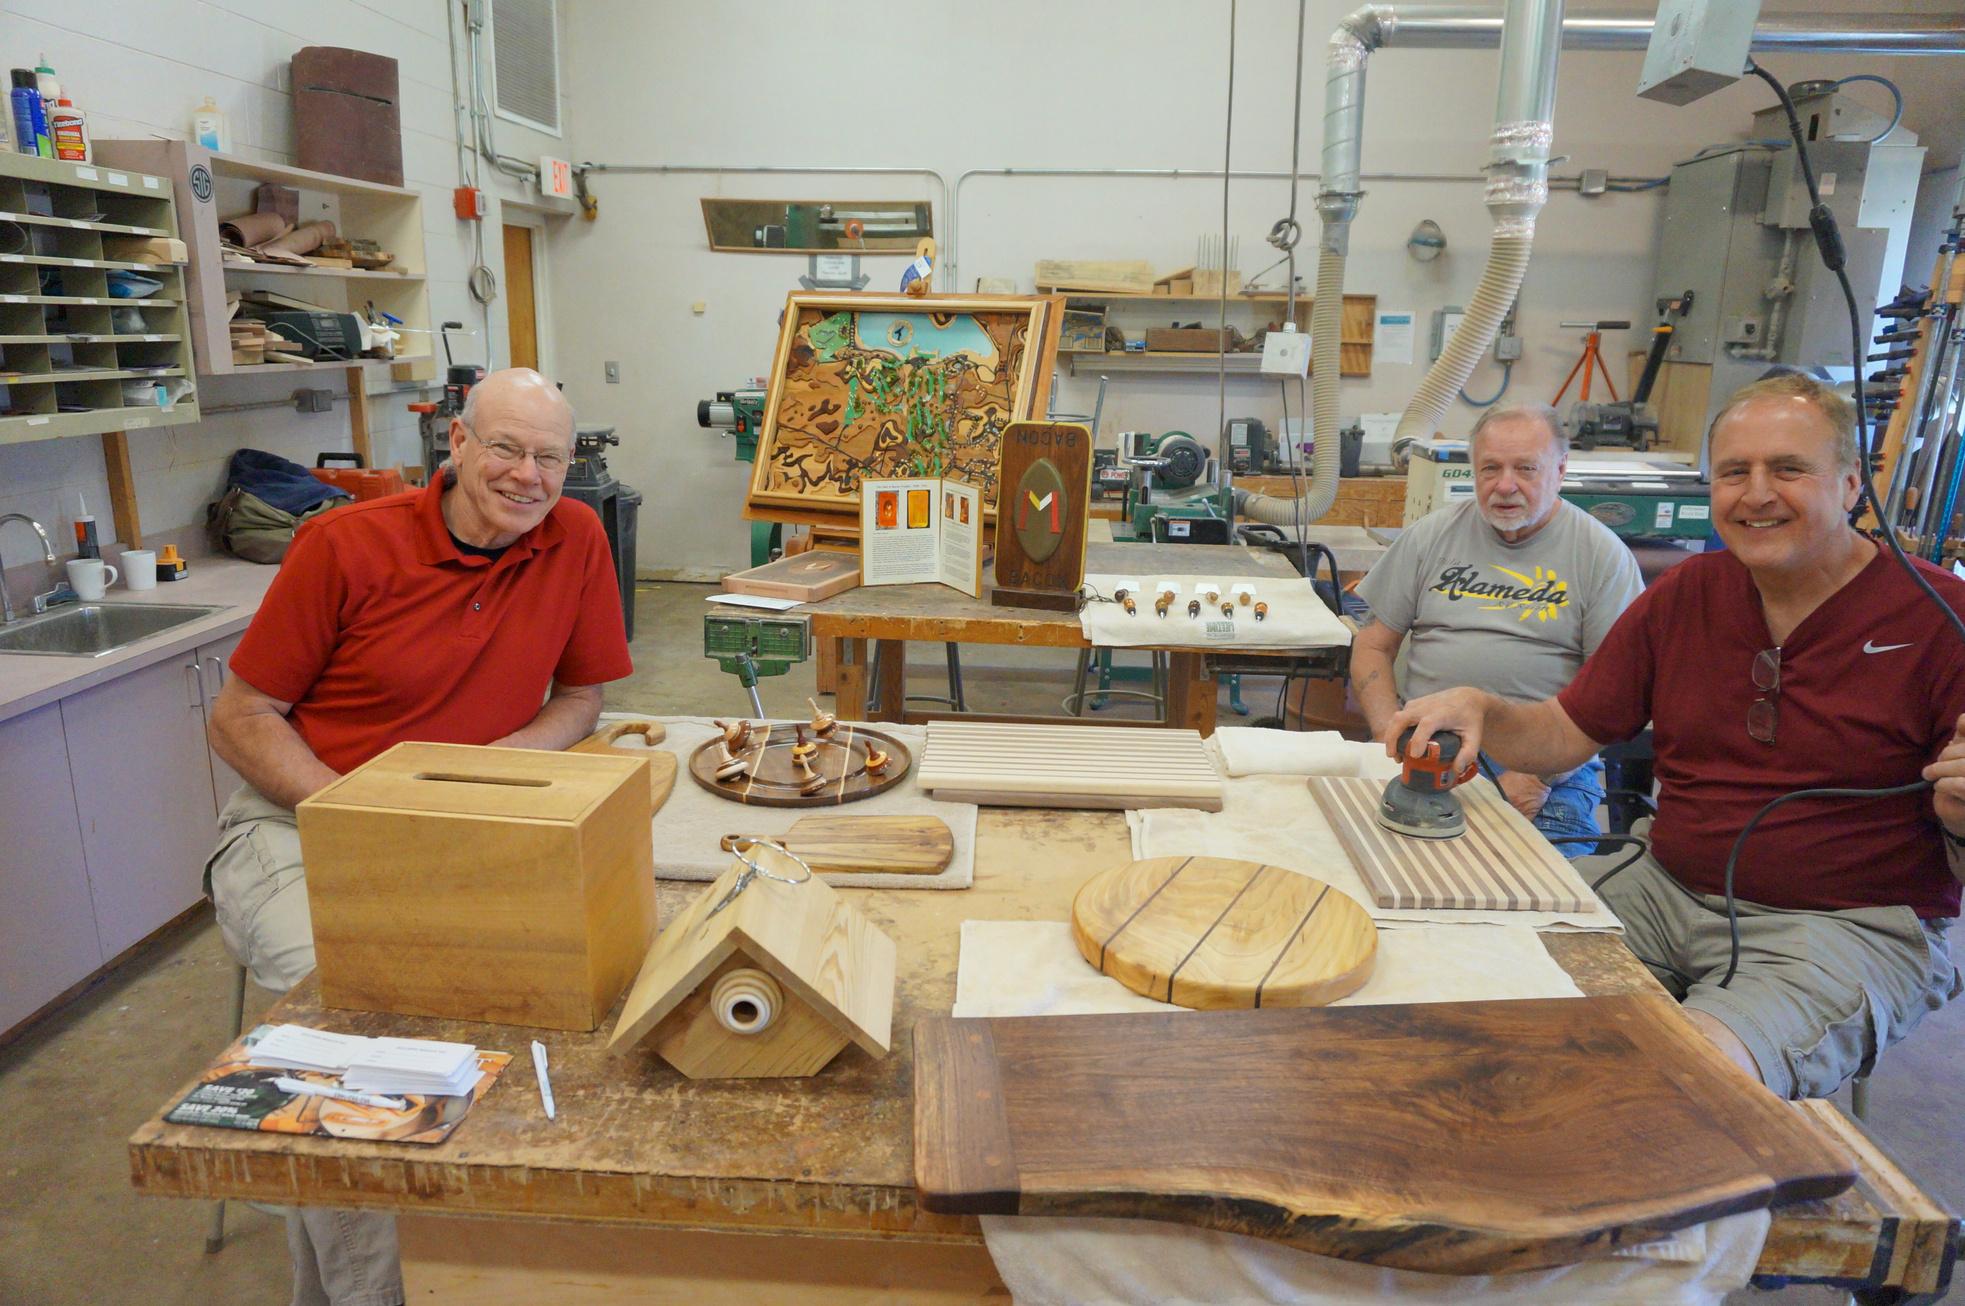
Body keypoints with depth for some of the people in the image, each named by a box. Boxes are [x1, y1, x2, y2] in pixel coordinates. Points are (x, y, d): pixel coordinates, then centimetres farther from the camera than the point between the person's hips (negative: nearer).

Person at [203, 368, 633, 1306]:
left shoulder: (575, 540, -4)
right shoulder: (345, 545, -11)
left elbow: (579, 697, 5)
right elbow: (240, 718, -5)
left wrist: (489, 766, -14)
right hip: (298, 819, -2)